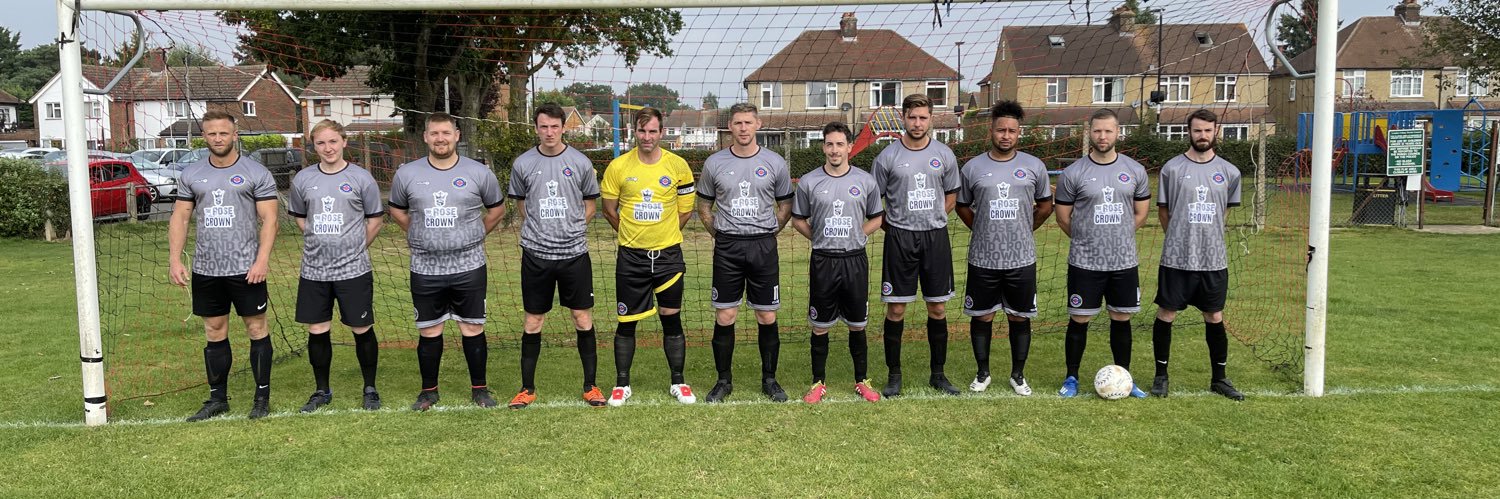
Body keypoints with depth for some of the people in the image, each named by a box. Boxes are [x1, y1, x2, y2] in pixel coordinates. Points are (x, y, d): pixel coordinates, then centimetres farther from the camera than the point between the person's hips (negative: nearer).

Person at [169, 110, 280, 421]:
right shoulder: (191, 175, 9)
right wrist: (174, 259, -2)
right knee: (214, 334, 11)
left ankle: (262, 397, 12)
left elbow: (269, 220, -6)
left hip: (246, 269, -4)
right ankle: (217, 398, 21)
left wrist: (262, 260, -16)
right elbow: (180, 219, 10)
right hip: (205, 270, 4)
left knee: (257, 329, 2)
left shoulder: (256, 173, -2)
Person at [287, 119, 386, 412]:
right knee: (317, 331, 8)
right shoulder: (303, 179, 5)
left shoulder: (361, 178, -3)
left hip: (354, 269, -3)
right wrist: (319, 241, 9)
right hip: (314, 270, 3)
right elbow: (298, 216, 18)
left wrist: (356, 246, 4)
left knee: (362, 330, 3)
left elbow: (375, 218, 5)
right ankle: (322, 391, 23)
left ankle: (370, 389, 19)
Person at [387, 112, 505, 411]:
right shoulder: (407, 174, 3)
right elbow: (397, 209, 18)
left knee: (473, 329, 4)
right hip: (425, 270, 1)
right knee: (429, 332, 8)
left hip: (469, 266, -1)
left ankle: (480, 388, 19)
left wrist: (474, 235, 7)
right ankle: (429, 390, 23)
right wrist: (419, 236, 9)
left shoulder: (478, 173, -1)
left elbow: (496, 209, 13)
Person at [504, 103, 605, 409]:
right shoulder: (523, 163, 2)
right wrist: (540, 229, 6)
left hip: (575, 253, 0)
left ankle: (590, 386, 15)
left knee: (583, 319, 3)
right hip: (535, 254, 1)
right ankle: (527, 388, 18)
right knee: (533, 322, 7)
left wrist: (571, 230, 2)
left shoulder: (580, 162, 0)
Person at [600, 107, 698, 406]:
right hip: (630, 257, 0)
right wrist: (631, 234, 11)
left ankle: (678, 383, 19)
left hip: (668, 255, 0)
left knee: (671, 320, 6)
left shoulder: (677, 165, -2)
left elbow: (686, 210, 7)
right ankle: (622, 384, 18)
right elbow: (609, 210, 8)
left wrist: (663, 233, 8)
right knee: (626, 323, 5)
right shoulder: (618, 167, -2)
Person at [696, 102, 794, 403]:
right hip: (727, 247, 0)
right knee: (724, 316, 1)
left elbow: (785, 207, 12)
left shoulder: (775, 163, 2)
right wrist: (720, 235, 7)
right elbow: (704, 207, 14)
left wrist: (767, 235, 5)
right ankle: (724, 380, 15)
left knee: (767, 317, 3)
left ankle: (769, 379, 18)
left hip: (763, 246, 0)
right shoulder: (714, 164, 3)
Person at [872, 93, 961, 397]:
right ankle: (894, 375, 12)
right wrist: (894, 227, 0)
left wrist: (932, 222, 7)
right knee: (896, 309, 0)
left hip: (935, 237, 2)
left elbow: (951, 196, 15)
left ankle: (938, 374, 19)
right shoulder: (888, 157, -2)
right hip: (899, 238, -2)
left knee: (937, 308, 7)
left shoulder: (944, 155, 4)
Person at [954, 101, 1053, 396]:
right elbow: (962, 206, 13)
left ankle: (1018, 375, 23)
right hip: (982, 259, 0)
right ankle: (983, 373, 23)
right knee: (982, 317, 8)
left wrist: (1024, 229, 9)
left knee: (1020, 318, 8)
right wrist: (983, 229, 7)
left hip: (1022, 259, 0)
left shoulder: (1034, 166, 2)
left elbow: (1045, 205, 14)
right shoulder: (972, 167, 0)